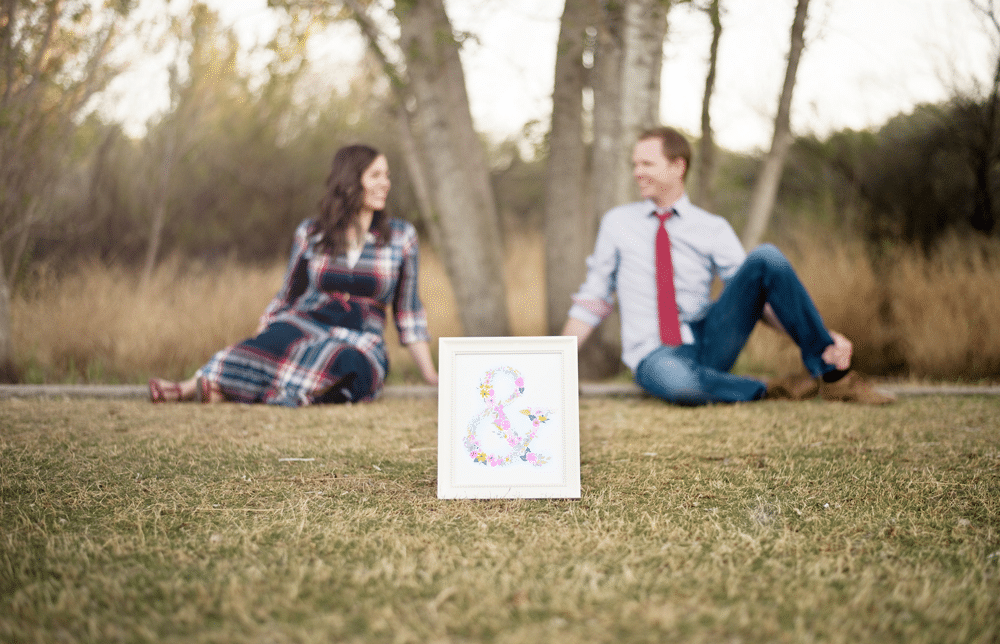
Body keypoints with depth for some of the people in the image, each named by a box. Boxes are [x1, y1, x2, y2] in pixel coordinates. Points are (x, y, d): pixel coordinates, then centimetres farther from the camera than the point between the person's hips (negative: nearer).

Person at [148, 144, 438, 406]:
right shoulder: (310, 233, 8)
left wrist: (430, 374, 5)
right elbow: (286, 298, 14)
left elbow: (408, 312, 12)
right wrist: (249, 350, 2)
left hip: (359, 348, -1)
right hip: (304, 327, 1)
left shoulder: (401, 236, 7)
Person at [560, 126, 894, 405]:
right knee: (678, 382, -43)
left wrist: (823, 338, -14)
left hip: (709, 342, 2)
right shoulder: (616, 223, 7)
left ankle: (833, 375, -15)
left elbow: (756, 297, 0)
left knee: (766, 257, -21)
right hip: (654, 356, -2)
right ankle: (771, 390, -17)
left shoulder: (713, 229, 6)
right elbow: (591, 301, 10)